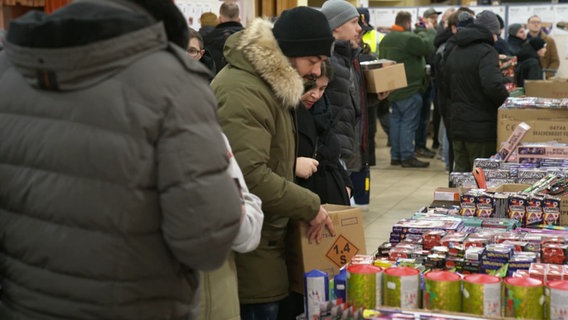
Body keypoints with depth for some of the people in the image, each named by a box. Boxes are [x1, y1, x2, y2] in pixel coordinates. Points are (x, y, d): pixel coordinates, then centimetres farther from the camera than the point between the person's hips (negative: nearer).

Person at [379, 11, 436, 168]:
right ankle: (407, 156, -1)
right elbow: (428, 47, -17)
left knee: (396, 120, 13)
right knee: (408, 123, -3)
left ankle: (395, 155, 17)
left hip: (393, 89, 9)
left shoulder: (385, 39, 12)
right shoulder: (409, 38, -18)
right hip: (410, 89, -9)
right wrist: (429, 30, -1)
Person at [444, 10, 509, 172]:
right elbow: (493, 86, -27)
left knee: (460, 173, 14)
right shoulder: (486, 52, -14)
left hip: (457, 125, 8)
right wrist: (507, 103, -11)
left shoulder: (454, 52, 13)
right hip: (481, 127, -7)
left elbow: (448, 82, 23)